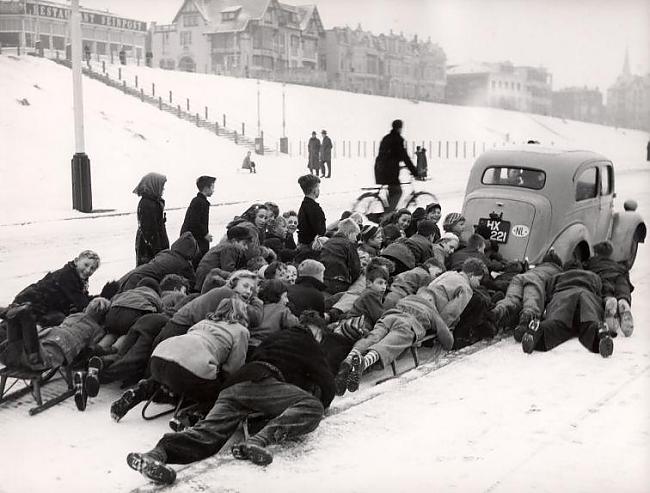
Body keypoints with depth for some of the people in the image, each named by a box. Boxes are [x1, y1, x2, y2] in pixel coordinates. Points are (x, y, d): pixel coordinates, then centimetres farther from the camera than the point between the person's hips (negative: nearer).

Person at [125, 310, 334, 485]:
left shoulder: (276, 336, 38)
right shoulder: (307, 342, 20)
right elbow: (327, 383, 13)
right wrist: (322, 403, 33)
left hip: (233, 385, 7)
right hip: (261, 381, -6)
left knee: (210, 429, -16)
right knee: (312, 407, -17)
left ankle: (159, 453, -45)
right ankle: (259, 441, -40)